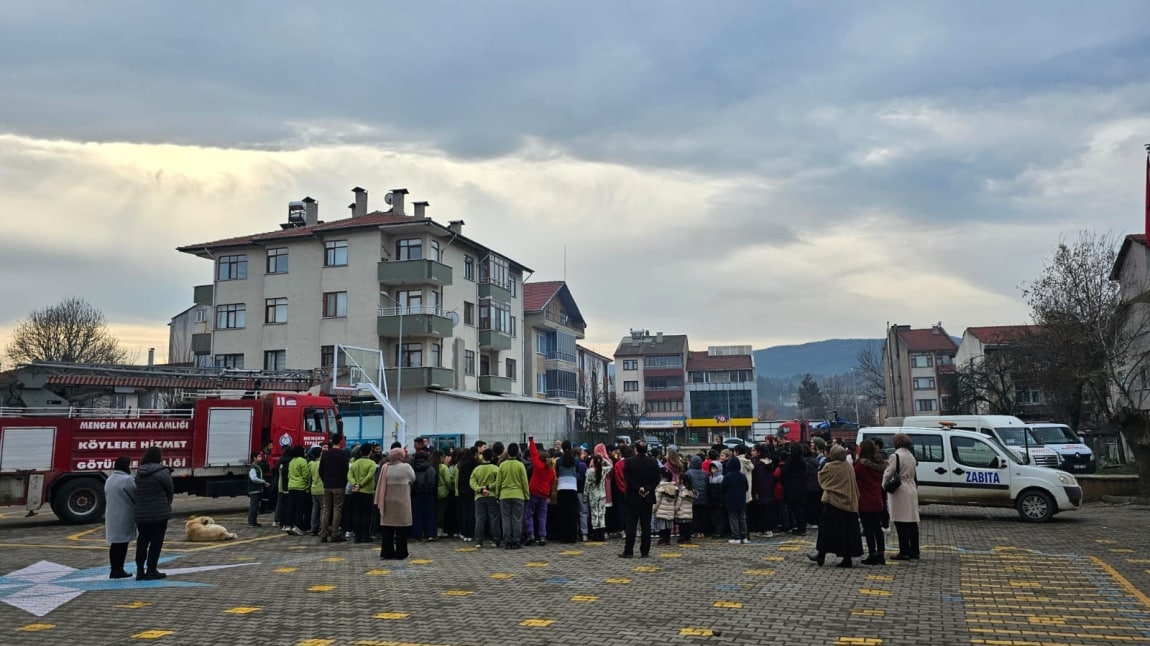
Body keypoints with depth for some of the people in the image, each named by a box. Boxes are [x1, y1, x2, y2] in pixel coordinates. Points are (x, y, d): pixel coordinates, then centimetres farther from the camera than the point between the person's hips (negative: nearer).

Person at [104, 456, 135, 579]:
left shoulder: (109, 479, 13)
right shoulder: (127, 480, -16)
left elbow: (107, 497, 20)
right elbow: (135, 497, -12)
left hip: (111, 515, 9)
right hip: (124, 516, -9)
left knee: (114, 542, 12)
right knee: (122, 543, -3)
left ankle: (114, 570, 17)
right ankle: (118, 570, -1)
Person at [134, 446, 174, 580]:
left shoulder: (139, 473, 8)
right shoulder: (162, 472, -13)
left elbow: (137, 492, 10)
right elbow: (170, 491, -4)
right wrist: (167, 505, 13)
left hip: (141, 514, 6)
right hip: (159, 513, -6)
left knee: (142, 541, 14)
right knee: (156, 542, 2)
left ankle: (140, 570, 18)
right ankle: (151, 570, 4)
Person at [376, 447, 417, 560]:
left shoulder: (385, 467, 0)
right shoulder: (405, 467, -10)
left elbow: (380, 484, 5)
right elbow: (413, 478, 4)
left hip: (387, 502, 4)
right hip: (401, 502, -4)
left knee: (387, 528, 9)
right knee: (401, 529, 3)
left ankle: (387, 552, 11)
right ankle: (400, 553, 5)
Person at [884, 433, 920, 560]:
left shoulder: (896, 456, -12)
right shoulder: (911, 456, 13)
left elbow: (888, 474, -11)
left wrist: (884, 485, 6)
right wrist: (890, 464, 15)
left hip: (900, 492, -8)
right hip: (912, 490, 8)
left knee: (901, 523, -5)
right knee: (912, 523, 10)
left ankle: (904, 552, -4)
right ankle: (914, 552, 14)